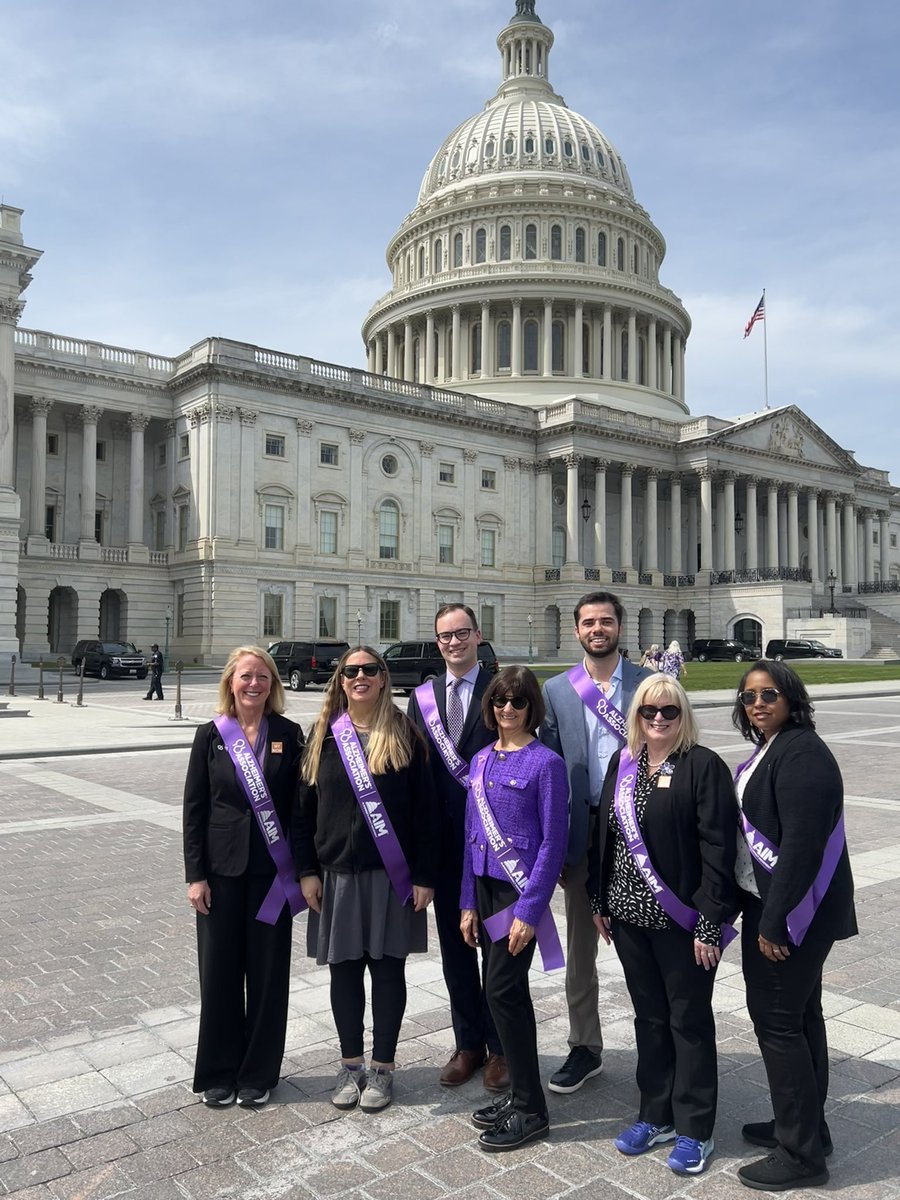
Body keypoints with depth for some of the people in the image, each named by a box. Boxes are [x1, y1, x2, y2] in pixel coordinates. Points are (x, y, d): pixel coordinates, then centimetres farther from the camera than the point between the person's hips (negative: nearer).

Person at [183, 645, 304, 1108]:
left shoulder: (288, 735, -1)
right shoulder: (211, 735, 0)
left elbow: (299, 803, 1)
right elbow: (194, 808, 0)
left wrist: (300, 867, -3)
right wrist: (195, 874, -4)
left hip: (272, 871, 0)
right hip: (221, 869, 0)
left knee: (268, 971, 7)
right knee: (219, 970, 8)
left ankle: (258, 1073, 24)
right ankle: (219, 1072, 26)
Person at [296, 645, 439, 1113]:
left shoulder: (404, 736, -3)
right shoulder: (324, 736, 3)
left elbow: (425, 810, -3)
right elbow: (304, 807, 5)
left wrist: (424, 876, -7)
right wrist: (307, 871, 0)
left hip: (392, 876, -2)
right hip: (337, 874, 2)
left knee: (387, 968, 7)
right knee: (344, 969, 10)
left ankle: (383, 1068, 23)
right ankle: (350, 1065, 27)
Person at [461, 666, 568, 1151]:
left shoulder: (545, 763, -11)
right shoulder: (481, 761, 8)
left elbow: (553, 843, -12)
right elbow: (472, 834, 11)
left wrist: (529, 910, -16)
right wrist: (469, 903, 9)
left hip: (522, 888, -6)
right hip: (485, 886, 6)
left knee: (503, 989, -5)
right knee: (509, 991, 14)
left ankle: (530, 1109, 9)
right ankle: (520, 1092, 28)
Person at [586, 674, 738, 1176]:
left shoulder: (704, 766, -12)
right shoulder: (623, 764, 6)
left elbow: (718, 849, -15)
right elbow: (604, 834, 11)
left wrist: (710, 923, -17)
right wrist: (600, 902, 10)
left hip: (682, 921, -5)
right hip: (630, 916, 6)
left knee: (689, 1021, 9)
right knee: (649, 1016, 17)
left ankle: (695, 1130, 24)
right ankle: (657, 1116, 33)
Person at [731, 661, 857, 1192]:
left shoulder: (802, 755, -21)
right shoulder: (772, 750, 11)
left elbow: (802, 845, -25)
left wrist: (774, 922, -22)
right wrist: (766, 914, 17)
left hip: (792, 911, -10)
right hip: (776, 906, 10)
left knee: (777, 1018, -2)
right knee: (799, 1014, 19)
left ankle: (801, 1153, 12)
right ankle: (807, 1127, 33)